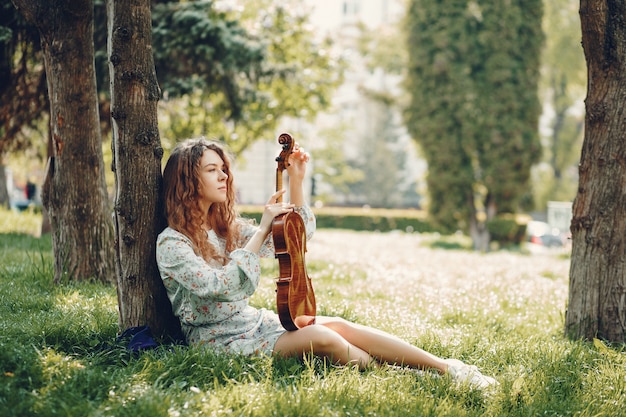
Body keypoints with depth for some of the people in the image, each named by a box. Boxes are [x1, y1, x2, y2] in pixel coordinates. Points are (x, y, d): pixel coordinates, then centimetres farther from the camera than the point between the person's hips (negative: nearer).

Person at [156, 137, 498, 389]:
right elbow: (218, 286, -27)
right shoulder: (171, 243, -13)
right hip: (217, 339, -6)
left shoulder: (228, 226, 9)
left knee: (338, 326, -17)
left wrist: (295, 181, -1)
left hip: (253, 322, 6)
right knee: (321, 338, -28)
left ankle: (446, 368, -20)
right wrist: (262, 229, -24)